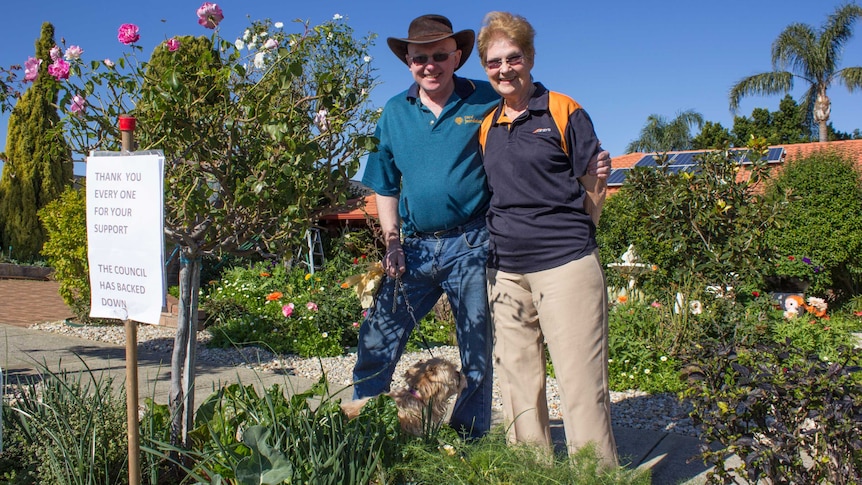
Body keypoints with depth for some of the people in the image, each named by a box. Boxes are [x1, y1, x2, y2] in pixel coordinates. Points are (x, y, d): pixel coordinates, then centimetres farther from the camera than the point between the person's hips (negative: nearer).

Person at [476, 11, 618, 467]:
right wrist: (506, 237, 11)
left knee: (581, 384, -5)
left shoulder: (563, 112, 0)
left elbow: (593, 190, 3)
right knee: (518, 385, 10)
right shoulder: (486, 125, 13)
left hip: (565, 263, -5)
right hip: (504, 271, 5)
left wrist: (569, 235, -3)